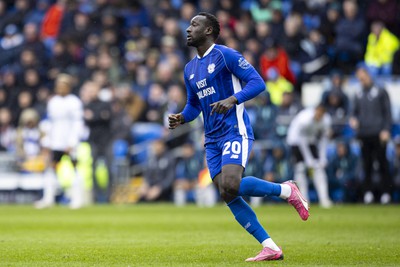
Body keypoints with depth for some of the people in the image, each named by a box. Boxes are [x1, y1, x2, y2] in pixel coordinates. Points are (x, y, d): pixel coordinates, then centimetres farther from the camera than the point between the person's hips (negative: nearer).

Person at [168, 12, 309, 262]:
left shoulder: (225, 55, -6)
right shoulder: (190, 69, 18)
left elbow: (257, 82, -12)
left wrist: (233, 99, -27)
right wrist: (181, 118, 5)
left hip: (235, 131, -8)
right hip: (213, 139, 8)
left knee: (231, 186, -26)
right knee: (228, 197, -3)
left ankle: (287, 190, -3)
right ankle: (271, 248, 0)